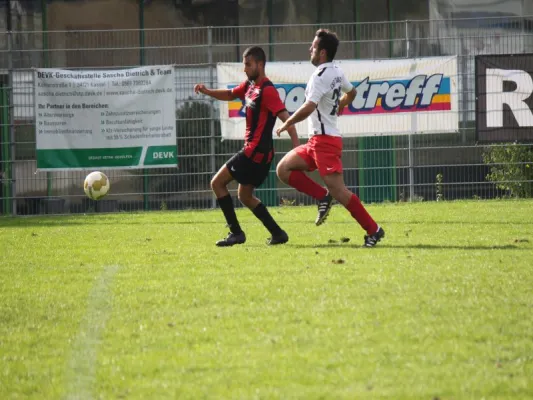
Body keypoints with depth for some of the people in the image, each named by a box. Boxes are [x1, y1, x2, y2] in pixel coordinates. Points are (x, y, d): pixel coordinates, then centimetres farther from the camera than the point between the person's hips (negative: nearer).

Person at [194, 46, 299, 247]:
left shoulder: (267, 90, -16)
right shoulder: (250, 85, 11)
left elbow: (285, 117, -23)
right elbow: (231, 95, 28)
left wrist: (297, 148, -31)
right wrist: (207, 91, 11)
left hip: (255, 151, -9)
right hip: (253, 150, 9)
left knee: (217, 183, -4)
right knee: (245, 196, 17)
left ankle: (236, 232, -5)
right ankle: (277, 233, 15)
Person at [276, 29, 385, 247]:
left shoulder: (320, 76, -17)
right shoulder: (337, 72, 12)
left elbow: (309, 107, -26)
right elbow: (351, 93, 30)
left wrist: (287, 123, -13)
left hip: (325, 140, -10)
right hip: (317, 140, 10)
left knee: (337, 190, -11)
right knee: (284, 168, 8)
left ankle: (373, 230, -8)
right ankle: (322, 196, 3)